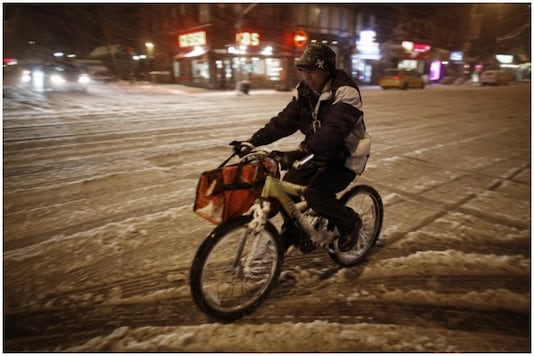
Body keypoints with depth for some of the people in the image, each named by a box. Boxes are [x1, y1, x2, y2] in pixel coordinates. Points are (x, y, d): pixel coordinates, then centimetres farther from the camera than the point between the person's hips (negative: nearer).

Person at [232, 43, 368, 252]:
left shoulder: (345, 92, -23)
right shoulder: (305, 91, 0)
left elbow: (333, 130, -38)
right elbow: (285, 120, -4)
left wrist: (300, 152, -51)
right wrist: (253, 141, -15)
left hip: (344, 158, -7)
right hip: (319, 155, 7)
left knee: (315, 194, -24)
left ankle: (350, 223, 4)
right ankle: (292, 230, 23)